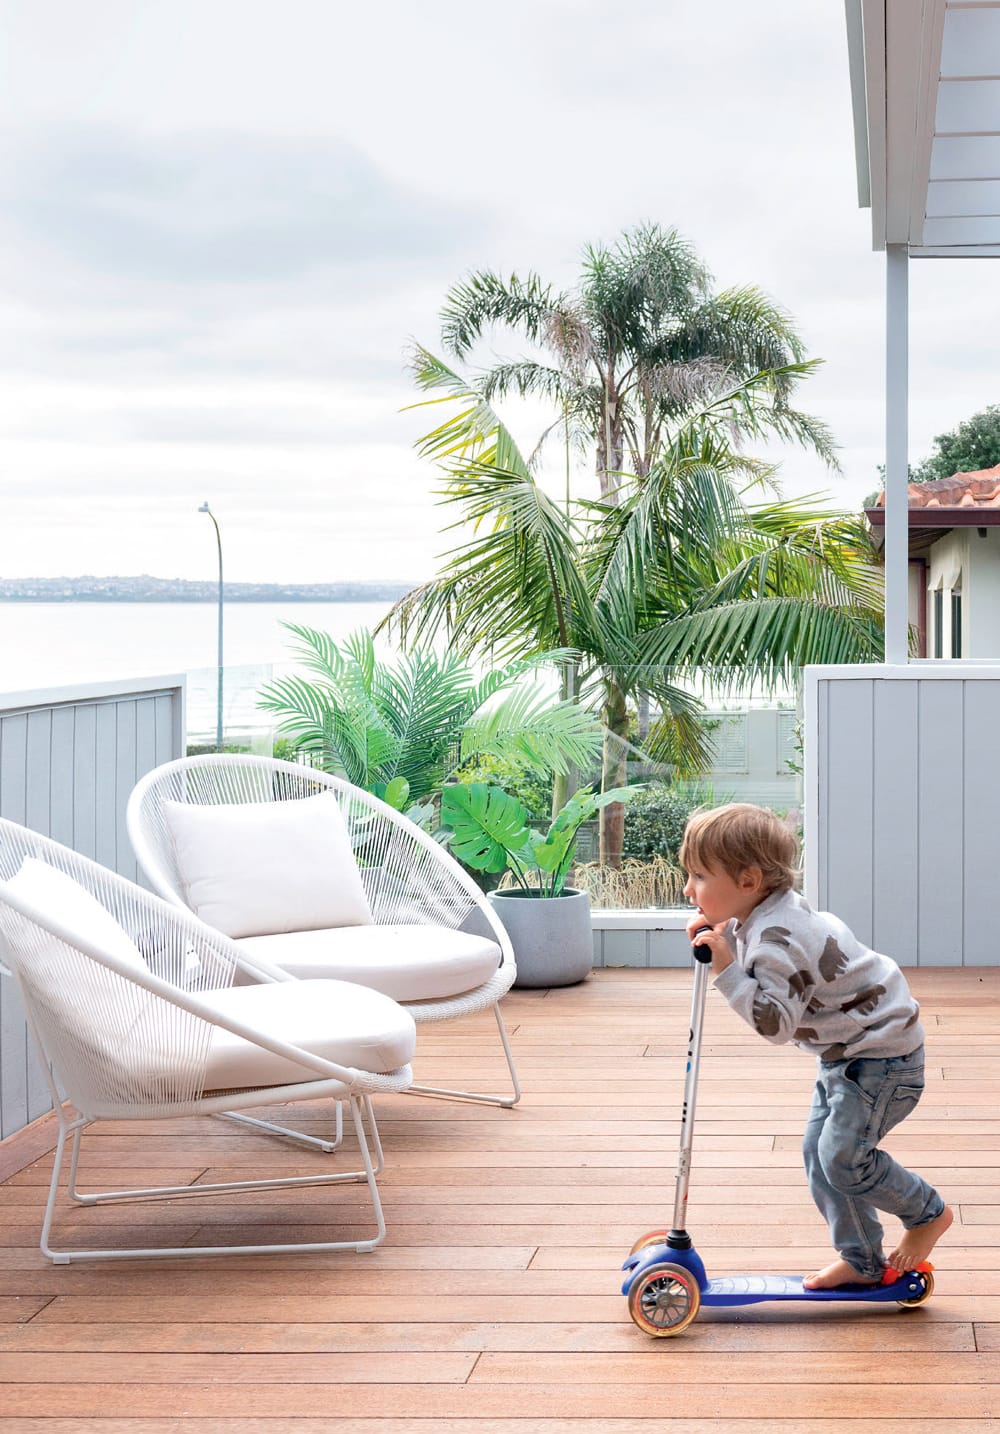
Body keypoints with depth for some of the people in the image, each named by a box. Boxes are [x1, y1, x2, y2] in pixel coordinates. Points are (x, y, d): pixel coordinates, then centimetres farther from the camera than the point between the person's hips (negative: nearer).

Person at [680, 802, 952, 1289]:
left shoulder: (777, 941, -29)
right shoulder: (768, 913, 1)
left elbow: (775, 1022, -33)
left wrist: (727, 970, -35)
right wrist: (722, 936, 2)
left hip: (881, 1054, -11)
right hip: (847, 1051, 11)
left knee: (843, 1157, -9)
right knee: (818, 1151, 10)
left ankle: (927, 1214, 14)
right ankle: (861, 1261, 19)